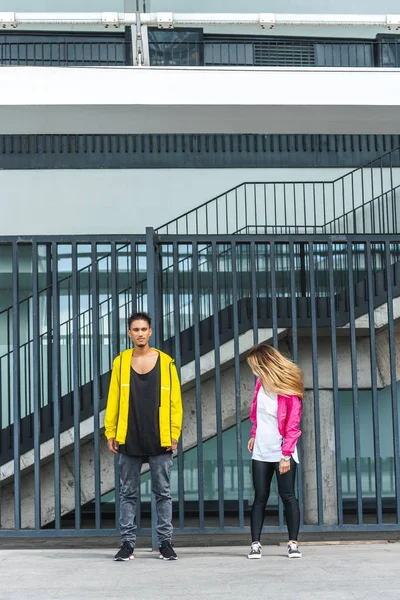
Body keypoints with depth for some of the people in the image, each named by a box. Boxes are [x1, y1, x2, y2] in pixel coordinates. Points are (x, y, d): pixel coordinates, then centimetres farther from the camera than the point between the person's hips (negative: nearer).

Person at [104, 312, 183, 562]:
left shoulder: (165, 362, 2)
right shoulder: (121, 362, 5)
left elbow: (175, 400, 1)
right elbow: (113, 399, 5)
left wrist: (174, 433, -5)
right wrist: (111, 432, 1)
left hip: (159, 440, -1)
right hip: (129, 439, 1)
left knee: (163, 492, 5)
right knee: (128, 493, 6)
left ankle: (165, 542, 12)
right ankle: (128, 543, 12)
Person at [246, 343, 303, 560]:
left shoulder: (288, 389, -14)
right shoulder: (261, 382, 4)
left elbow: (292, 424, -14)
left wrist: (286, 454, -16)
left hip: (282, 453, -5)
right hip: (261, 452, 5)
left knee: (287, 496, 0)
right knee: (260, 497, 4)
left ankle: (293, 543, 8)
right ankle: (255, 543, 5)